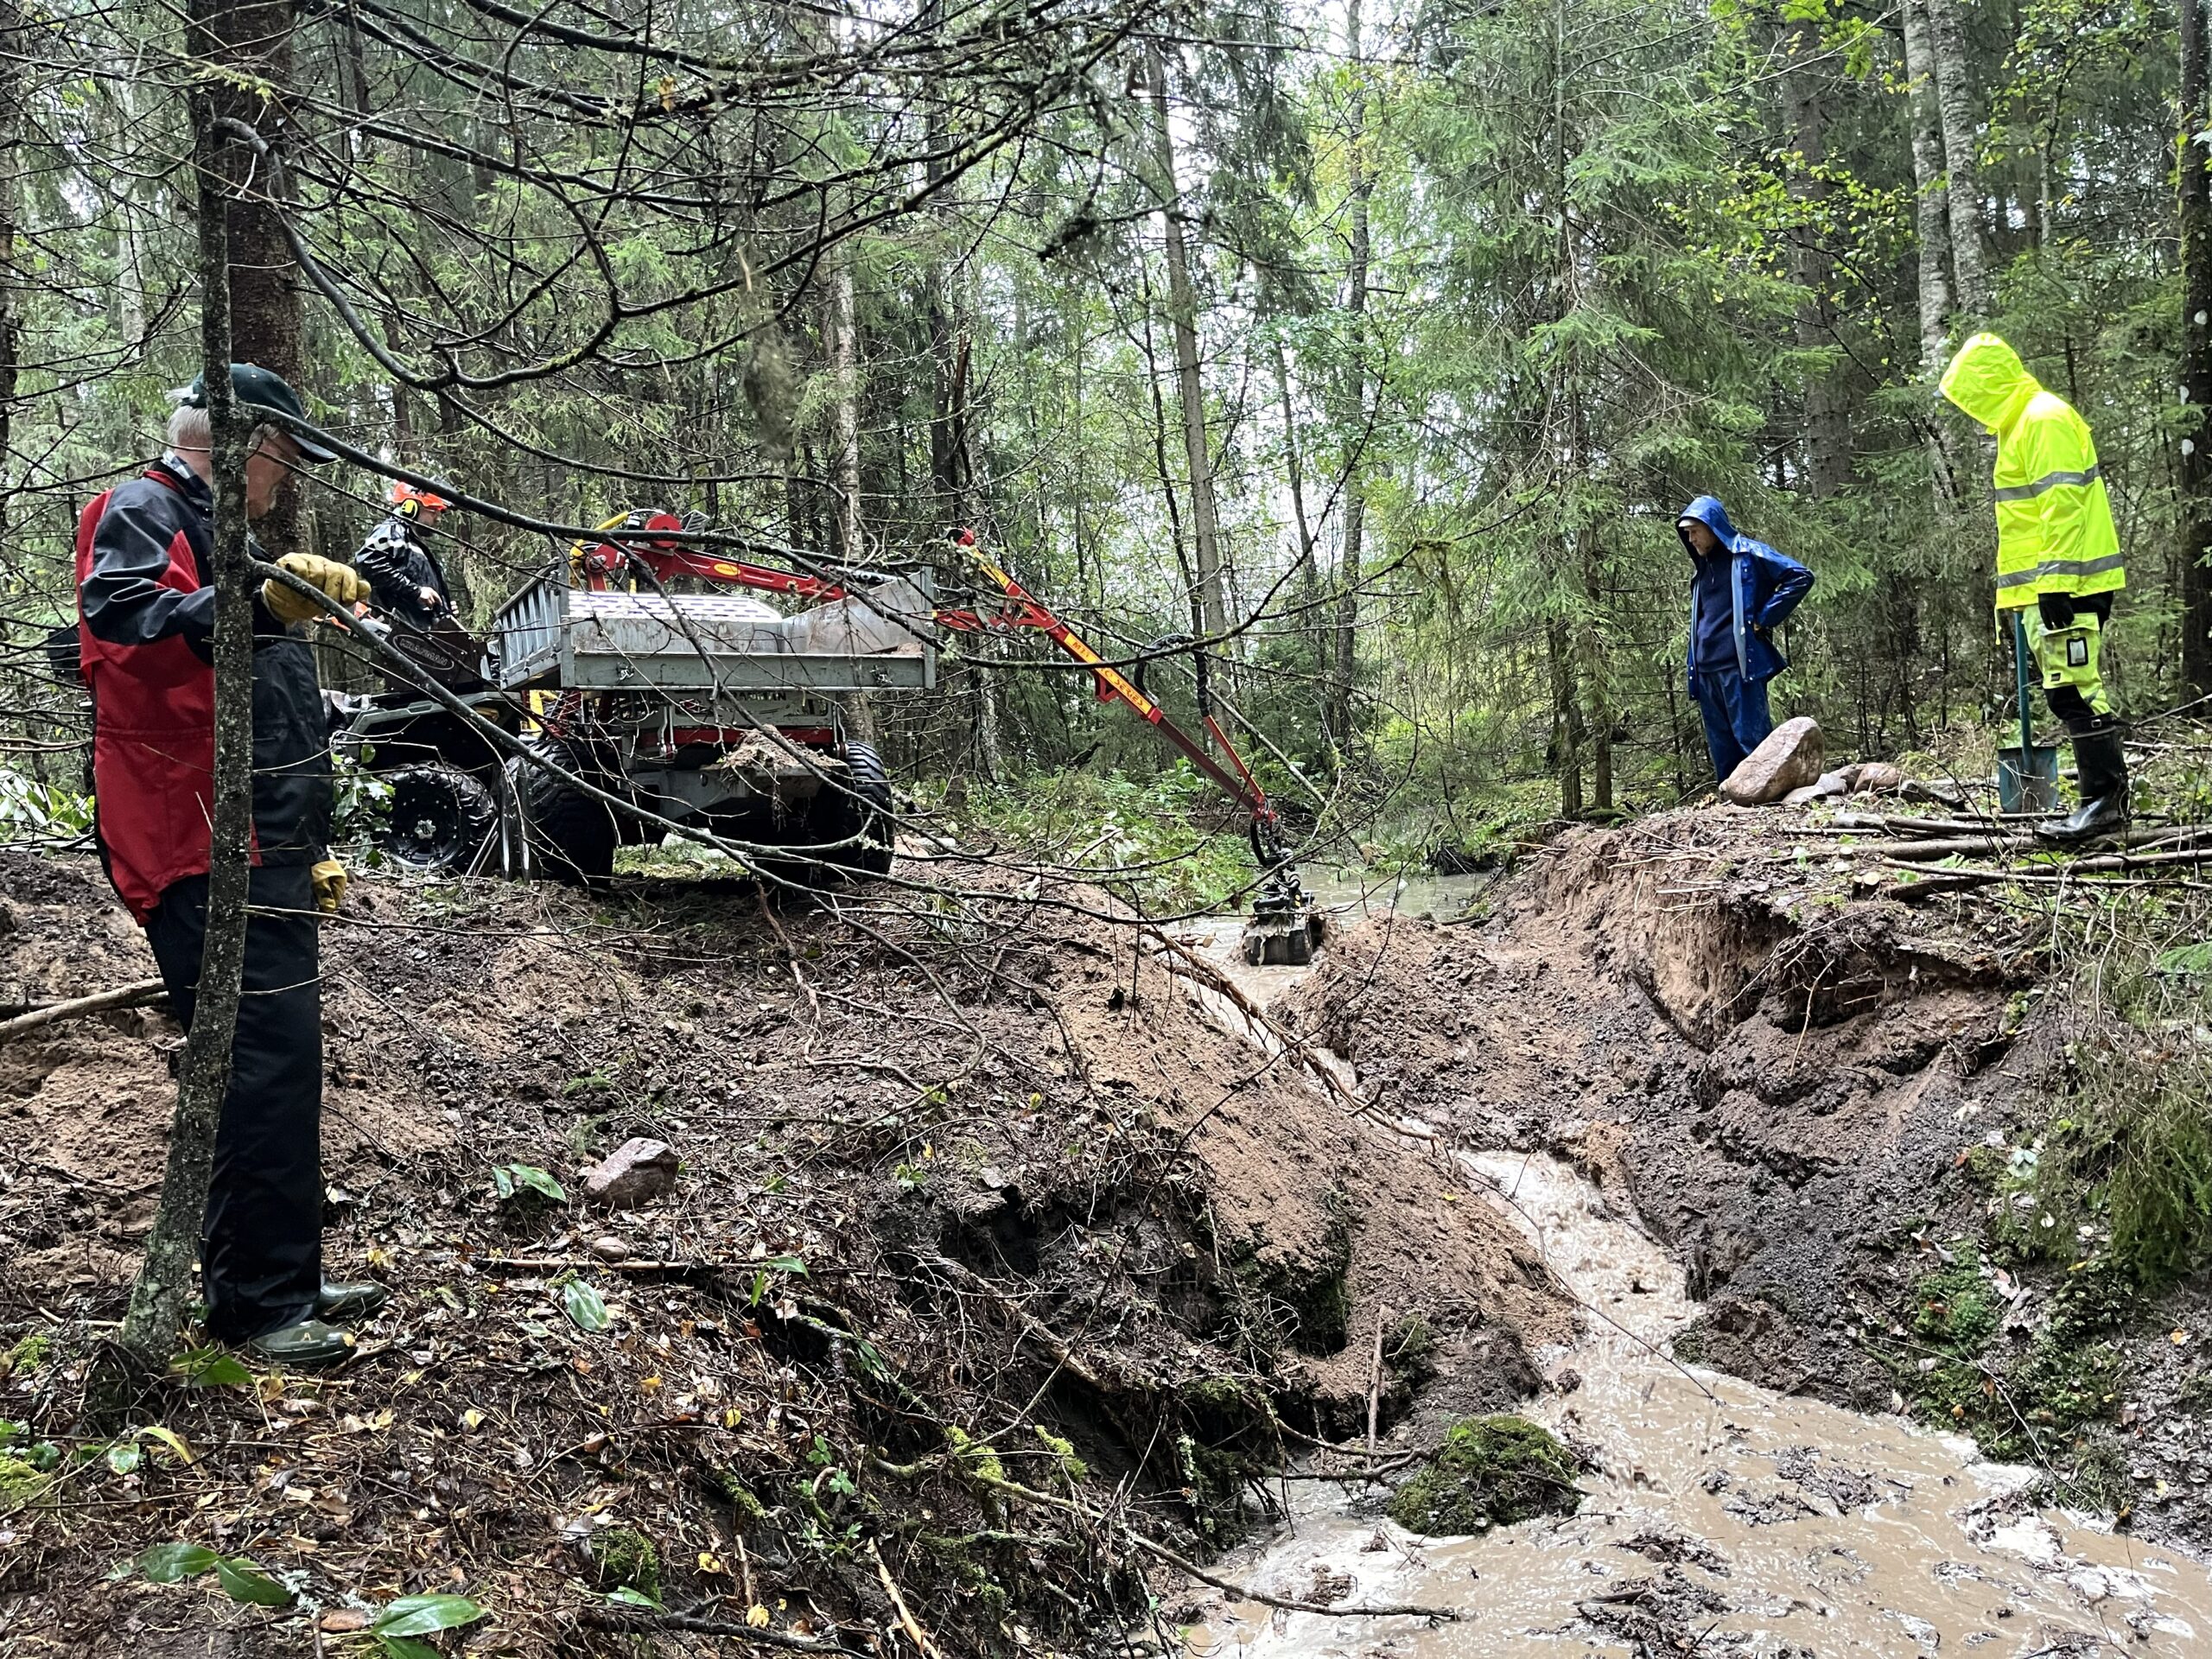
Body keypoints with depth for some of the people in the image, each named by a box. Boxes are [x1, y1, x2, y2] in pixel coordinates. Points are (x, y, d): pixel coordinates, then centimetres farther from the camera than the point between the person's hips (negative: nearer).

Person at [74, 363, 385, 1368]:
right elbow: (123, 619, -28)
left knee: (281, 1066, 12)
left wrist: (311, 848, 28)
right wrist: (260, 609, -43)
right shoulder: (142, 515, -4)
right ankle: (256, 1304, -3)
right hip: (201, 855, -10)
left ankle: (289, 1281, 22)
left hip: (264, 858, 10)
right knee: (264, 1065, -12)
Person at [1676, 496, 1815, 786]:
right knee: (1722, 749, 6)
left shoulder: (1748, 554, -1)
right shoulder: (1702, 569, 21)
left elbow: (1801, 577, -7)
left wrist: (1763, 620, -9)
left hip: (1740, 666, -7)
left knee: (1752, 739, -8)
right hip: (1707, 670, 7)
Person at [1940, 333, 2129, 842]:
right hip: (2044, 590, 11)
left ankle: (2104, 800, -7)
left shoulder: (2045, 419, -11)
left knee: (2075, 691, -10)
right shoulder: (2020, 424, 21)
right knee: (2078, 693, 12)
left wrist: (2054, 584, -24)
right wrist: (2014, 592, 25)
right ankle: (2108, 795, 17)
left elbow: (2063, 506, -20)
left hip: (2066, 588, -11)